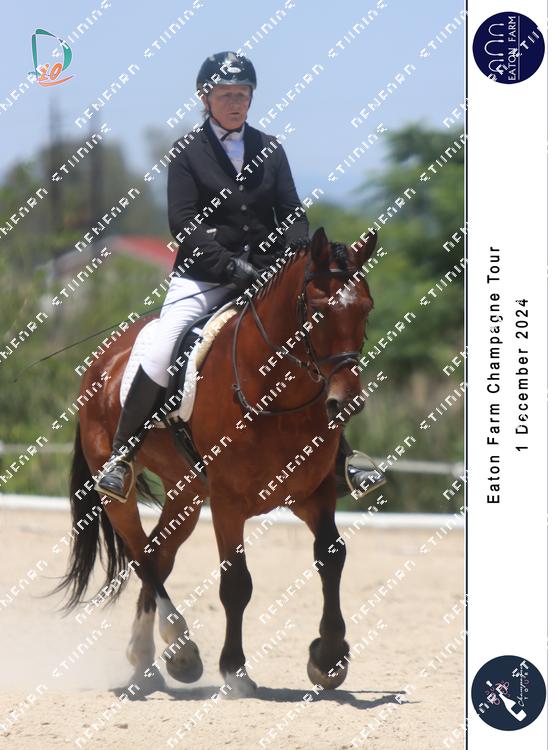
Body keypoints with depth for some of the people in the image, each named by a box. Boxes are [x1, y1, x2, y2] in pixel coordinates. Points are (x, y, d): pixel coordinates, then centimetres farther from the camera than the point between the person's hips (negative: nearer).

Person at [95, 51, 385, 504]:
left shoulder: (270, 150, 10)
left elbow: (293, 214, 7)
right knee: (161, 355, -20)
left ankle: (345, 460, 5)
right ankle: (122, 457, -11)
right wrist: (231, 266, -21)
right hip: (203, 275, -3)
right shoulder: (188, 154, 0)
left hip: (265, 275, 3)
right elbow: (183, 226, -9)